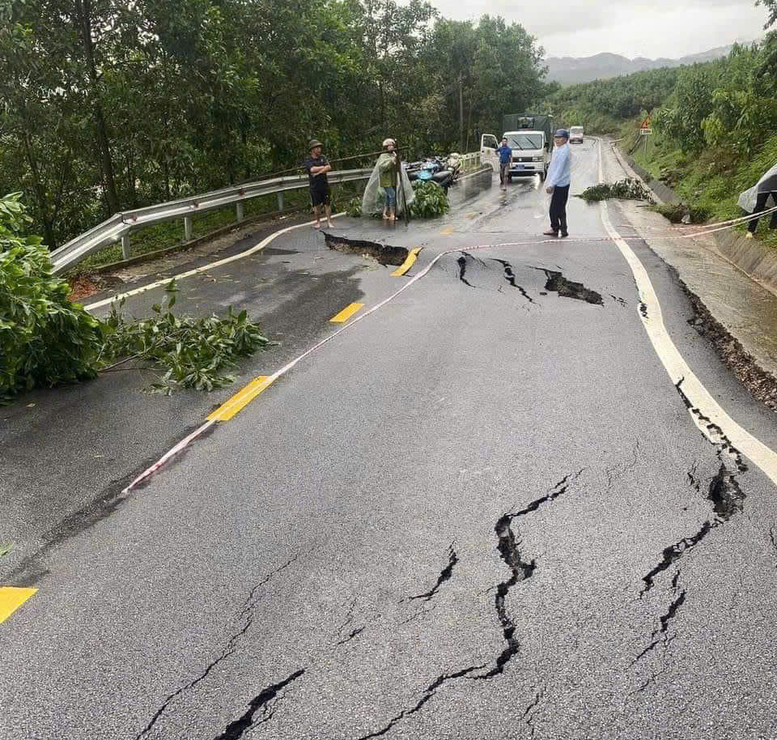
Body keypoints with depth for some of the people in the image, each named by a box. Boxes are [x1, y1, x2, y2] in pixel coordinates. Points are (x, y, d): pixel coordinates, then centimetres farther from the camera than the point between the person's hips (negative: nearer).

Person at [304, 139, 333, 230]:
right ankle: (318, 222, 15)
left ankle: (329, 222, 5)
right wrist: (323, 167, -7)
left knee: (327, 204, 1)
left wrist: (318, 172, -14)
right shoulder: (308, 160, -1)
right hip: (315, 187, -2)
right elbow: (312, 169, -18)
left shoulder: (322, 157, 9)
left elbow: (329, 168, -5)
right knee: (317, 205, 3)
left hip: (325, 185, 2)